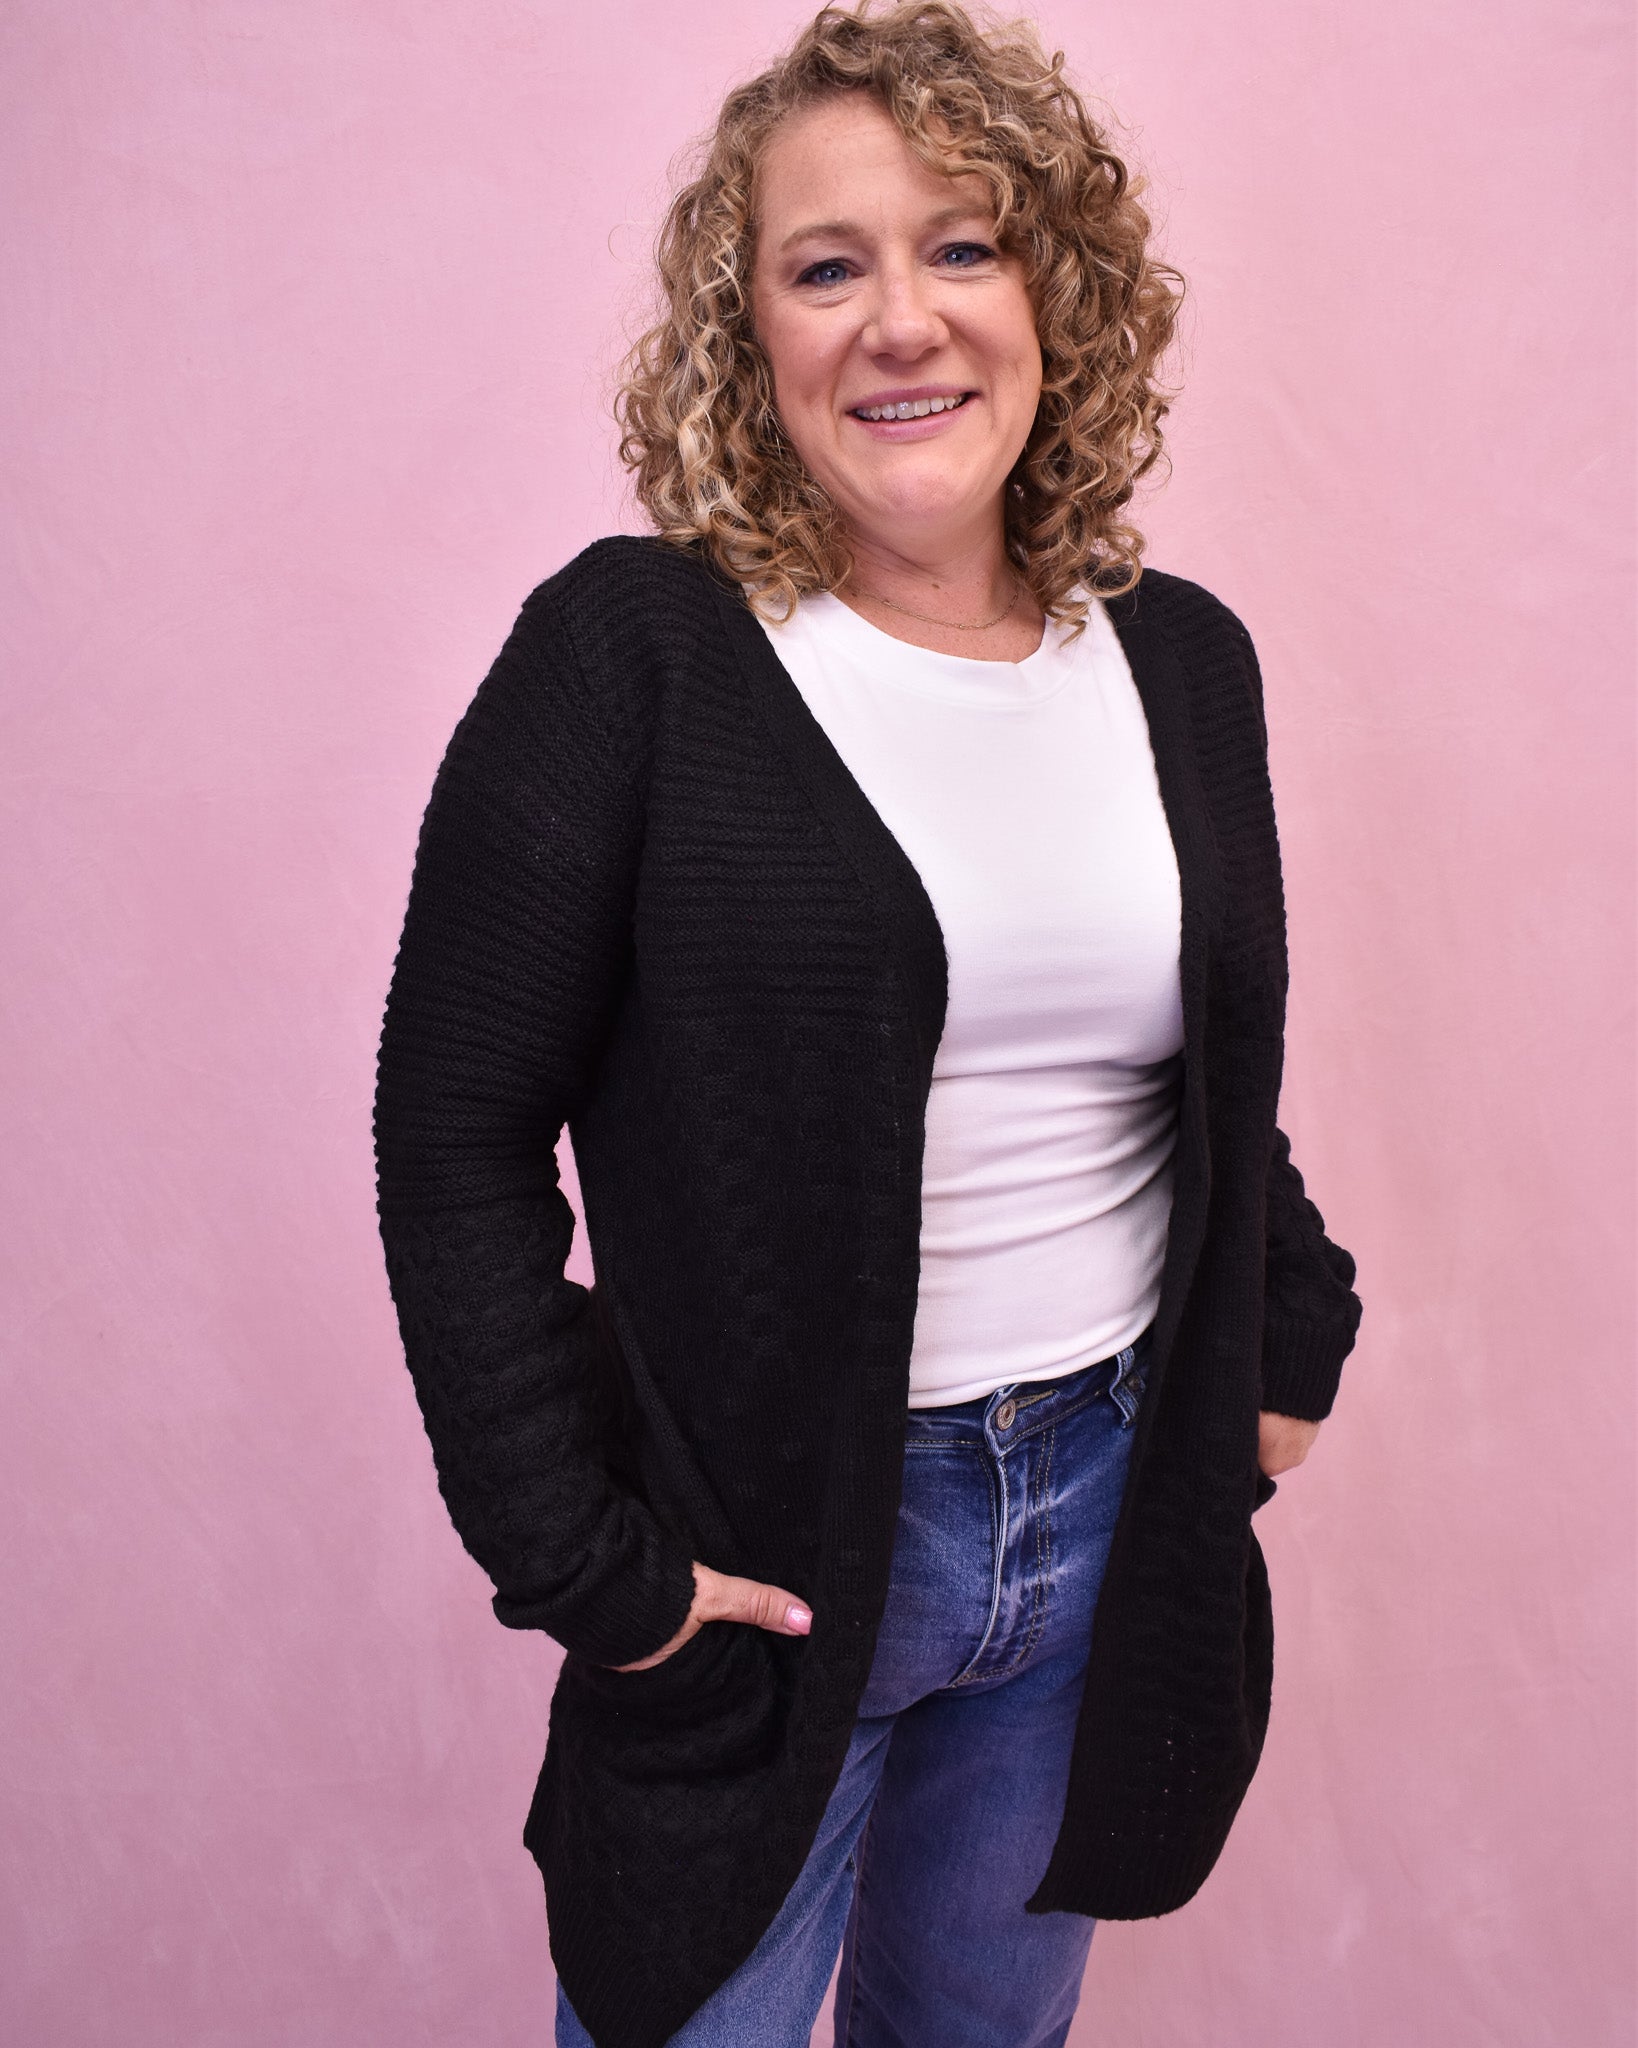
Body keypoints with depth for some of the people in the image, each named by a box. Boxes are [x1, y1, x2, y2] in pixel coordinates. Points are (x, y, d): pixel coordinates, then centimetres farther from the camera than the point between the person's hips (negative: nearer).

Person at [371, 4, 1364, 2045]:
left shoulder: (1185, 660, 3)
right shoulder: (630, 651, -12)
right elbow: (455, 1134, -12)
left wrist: (1293, 1339, 10)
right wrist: (579, 1559, -13)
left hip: (1118, 1521, 5)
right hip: (764, 1554, -4)